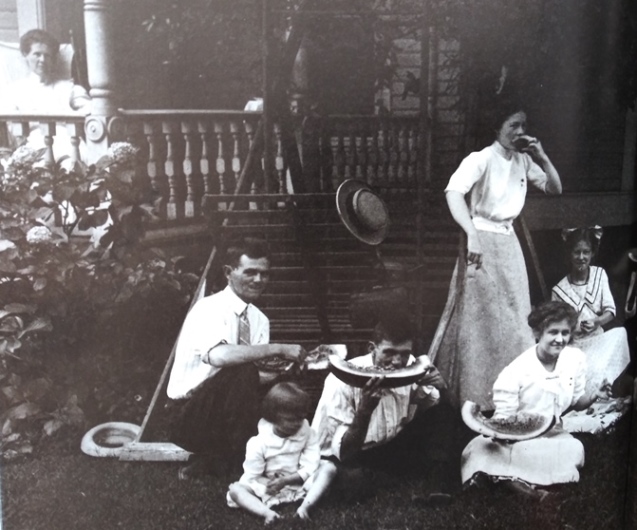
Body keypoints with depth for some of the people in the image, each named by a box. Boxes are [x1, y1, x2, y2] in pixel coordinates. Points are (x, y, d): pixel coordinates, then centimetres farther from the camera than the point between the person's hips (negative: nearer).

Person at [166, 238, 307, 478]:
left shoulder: (259, 320, 7)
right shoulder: (210, 309, -16)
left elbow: (256, 376, 1)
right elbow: (219, 355, -36)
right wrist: (278, 349, -32)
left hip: (226, 409, 8)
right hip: (192, 417, -8)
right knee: (242, 372, -31)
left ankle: (216, 456, 5)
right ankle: (243, 458, -15)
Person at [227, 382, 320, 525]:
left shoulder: (308, 433, -10)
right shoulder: (259, 442, -14)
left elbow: (311, 467, -14)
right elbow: (251, 476, -12)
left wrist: (286, 480, -23)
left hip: (298, 484, 0)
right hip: (268, 486, 0)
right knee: (234, 489, -24)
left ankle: (304, 507, -37)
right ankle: (268, 513, -43)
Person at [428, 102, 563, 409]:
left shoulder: (523, 161, 5)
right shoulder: (482, 159, -15)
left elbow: (555, 189, 12)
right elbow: (453, 192, -30)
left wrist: (542, 158, -4)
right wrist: (472, 235, -39)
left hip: (509, 243, 7)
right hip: (483, 243, -7)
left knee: (512, 319, 12)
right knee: (480, 319, -1)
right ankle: (472, 395, 13)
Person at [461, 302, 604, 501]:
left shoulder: (576, 358, -6)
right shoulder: (516, 372, -20)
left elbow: (576, 403, 8)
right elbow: (502, 418, -15)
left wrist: (594, 396, -14)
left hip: (552, 433, 4)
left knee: (574, 450, -30)